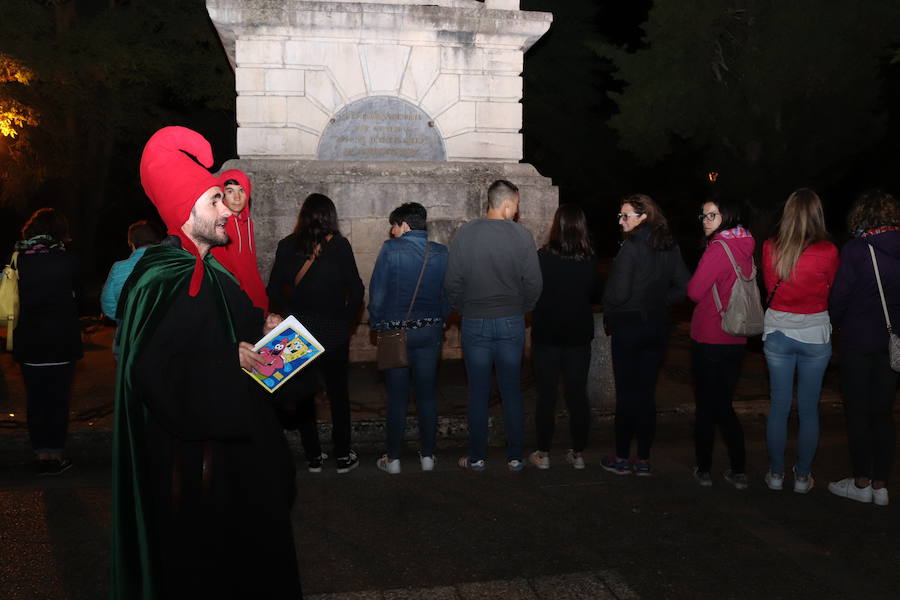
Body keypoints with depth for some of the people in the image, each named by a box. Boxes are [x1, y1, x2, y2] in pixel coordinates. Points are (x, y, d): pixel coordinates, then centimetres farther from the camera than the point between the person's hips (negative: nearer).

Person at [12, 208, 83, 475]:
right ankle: (56, 454, 11)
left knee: (35, 399, 10)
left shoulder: (17, 259, -3)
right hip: (61, 341, -2)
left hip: (28, 342, 2)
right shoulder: (65, 258, -10)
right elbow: (76, 291, 3)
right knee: (58, 398, 7)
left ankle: (42, 455, 14)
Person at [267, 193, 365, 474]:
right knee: (338, 393, 11)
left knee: (303, 394, 12)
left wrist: (293, 314, 10)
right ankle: (343, 456, 18)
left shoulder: (286, 246, -4)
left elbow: (274, 291, -2)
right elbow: (356, 290, -9)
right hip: (333, 332, -1)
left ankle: (313, 456, 19)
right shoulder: (339, 246, -9)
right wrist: (348, 321, 4)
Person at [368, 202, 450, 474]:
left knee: (397, 397, 6)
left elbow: (377, 292, -10)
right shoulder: (441, 253, -1)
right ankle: (427, 455, 19)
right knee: (426, 394, 11)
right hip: (430, 331, 3)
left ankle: (393, 459, 13)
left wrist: (377, 324, 3)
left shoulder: (390, 249, -11)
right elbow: (449, 295, 2)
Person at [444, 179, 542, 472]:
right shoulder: (522, 235, -9)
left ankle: (476, 457, 17)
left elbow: (451, 282, -5)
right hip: (511, 323, 0)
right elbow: (534, 283, -8)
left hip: (474, 324, 0)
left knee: (478, 393, 9)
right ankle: (515, 457, 18)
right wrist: (521, 310, 10)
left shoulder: (464, 233, -6)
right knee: (512, 392, 11)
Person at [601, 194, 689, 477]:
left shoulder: (631, 248, -17)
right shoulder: (670, 247, 3)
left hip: (628, 327, -6)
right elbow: (684, 286, 7)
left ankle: (622, 458, 14)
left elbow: (617, 294, -19)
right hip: (658, 326, 6)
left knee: (626, 393, 4)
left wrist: (609, 314, -1)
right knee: (647, 393, 11)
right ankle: (644, 459, 18)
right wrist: (659, 301, 12)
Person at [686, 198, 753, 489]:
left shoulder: (718, 249, -18)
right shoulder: (745, 248, 6)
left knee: (705, 407, 5)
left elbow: (694, 291, -16)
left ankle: (704, 470, 14)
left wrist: (692, 281, 2)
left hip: (708, 339, -7)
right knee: (724, 405, 16)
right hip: (735, 340, 7)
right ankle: (739, 471, 16)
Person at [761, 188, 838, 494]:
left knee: (778, 406, 10)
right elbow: (832, 293, 3)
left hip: (777, 333, 1)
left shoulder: (770, 248, -8)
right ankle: (803, 476, 17)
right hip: (815, 334, -1)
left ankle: (776, 473, 18)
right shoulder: (828, 252, -13)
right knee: (809, 409, 9)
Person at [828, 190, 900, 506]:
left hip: (858, 340, -4)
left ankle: (861, 483, 13)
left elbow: (839, 297, -10)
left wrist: (837, 324, 9)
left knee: (857, 412, 6)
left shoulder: (855, 249, -14)